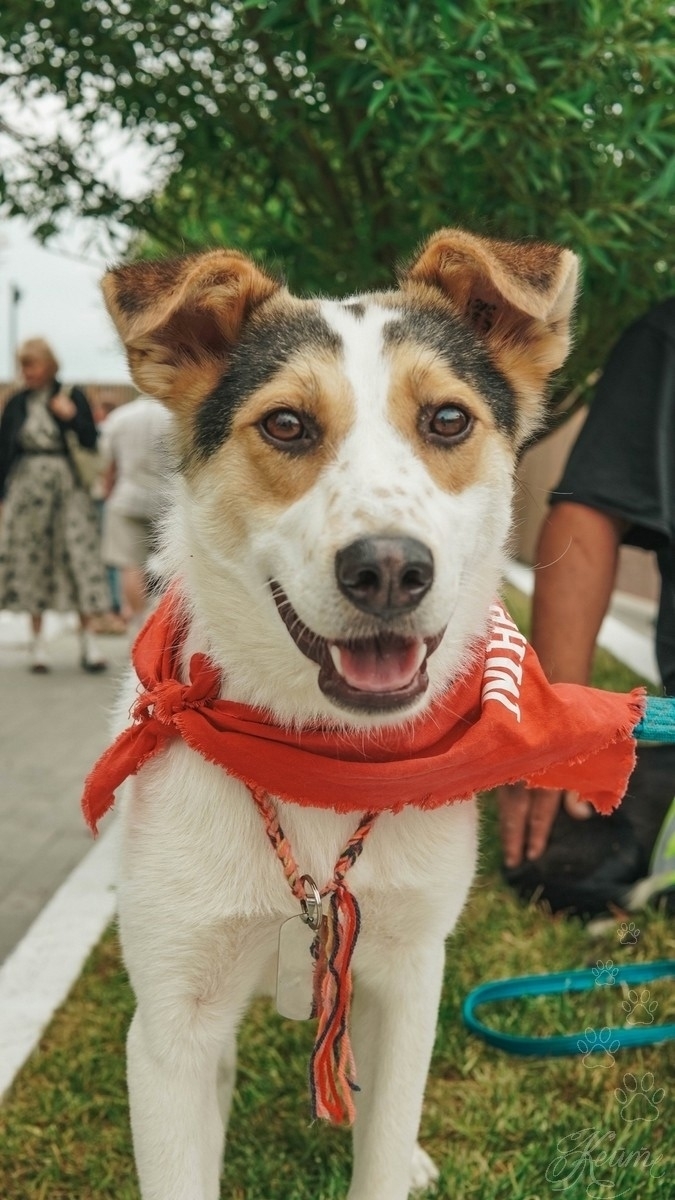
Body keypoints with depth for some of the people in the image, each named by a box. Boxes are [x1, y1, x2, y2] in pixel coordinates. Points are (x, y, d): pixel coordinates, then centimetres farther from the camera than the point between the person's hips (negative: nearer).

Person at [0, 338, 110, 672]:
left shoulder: (72, 397, 2)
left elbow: (91, 444, 0)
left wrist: (72, 416, -14)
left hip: (68, 488, -2)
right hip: (27, 488, 2)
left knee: (79, 557, -6)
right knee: (31, 561, 3)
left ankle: (87, 639, -1)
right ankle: (38, 642, 11)